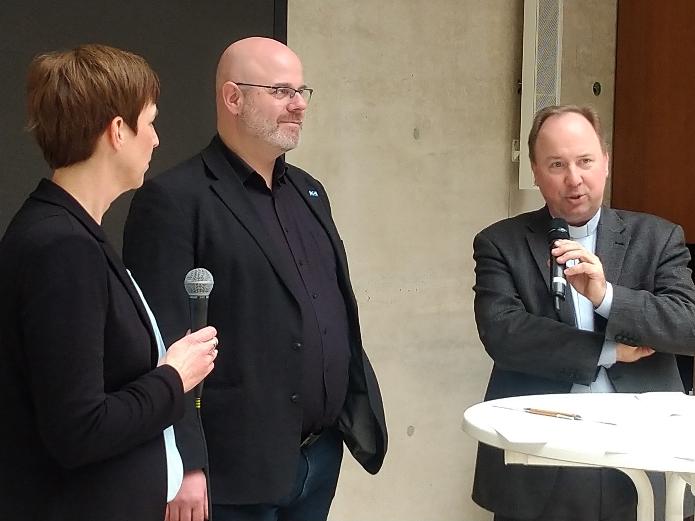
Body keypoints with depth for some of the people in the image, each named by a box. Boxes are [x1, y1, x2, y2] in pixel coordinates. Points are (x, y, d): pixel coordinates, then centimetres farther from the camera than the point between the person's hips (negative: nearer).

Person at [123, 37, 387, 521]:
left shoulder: (309, 191, 14)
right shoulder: (175, 199, -10)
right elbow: (163, 338, -15)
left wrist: (361, 411, 13)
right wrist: (183, 466, -20)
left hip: (323, 453, 7)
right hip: (238, 467, -7)